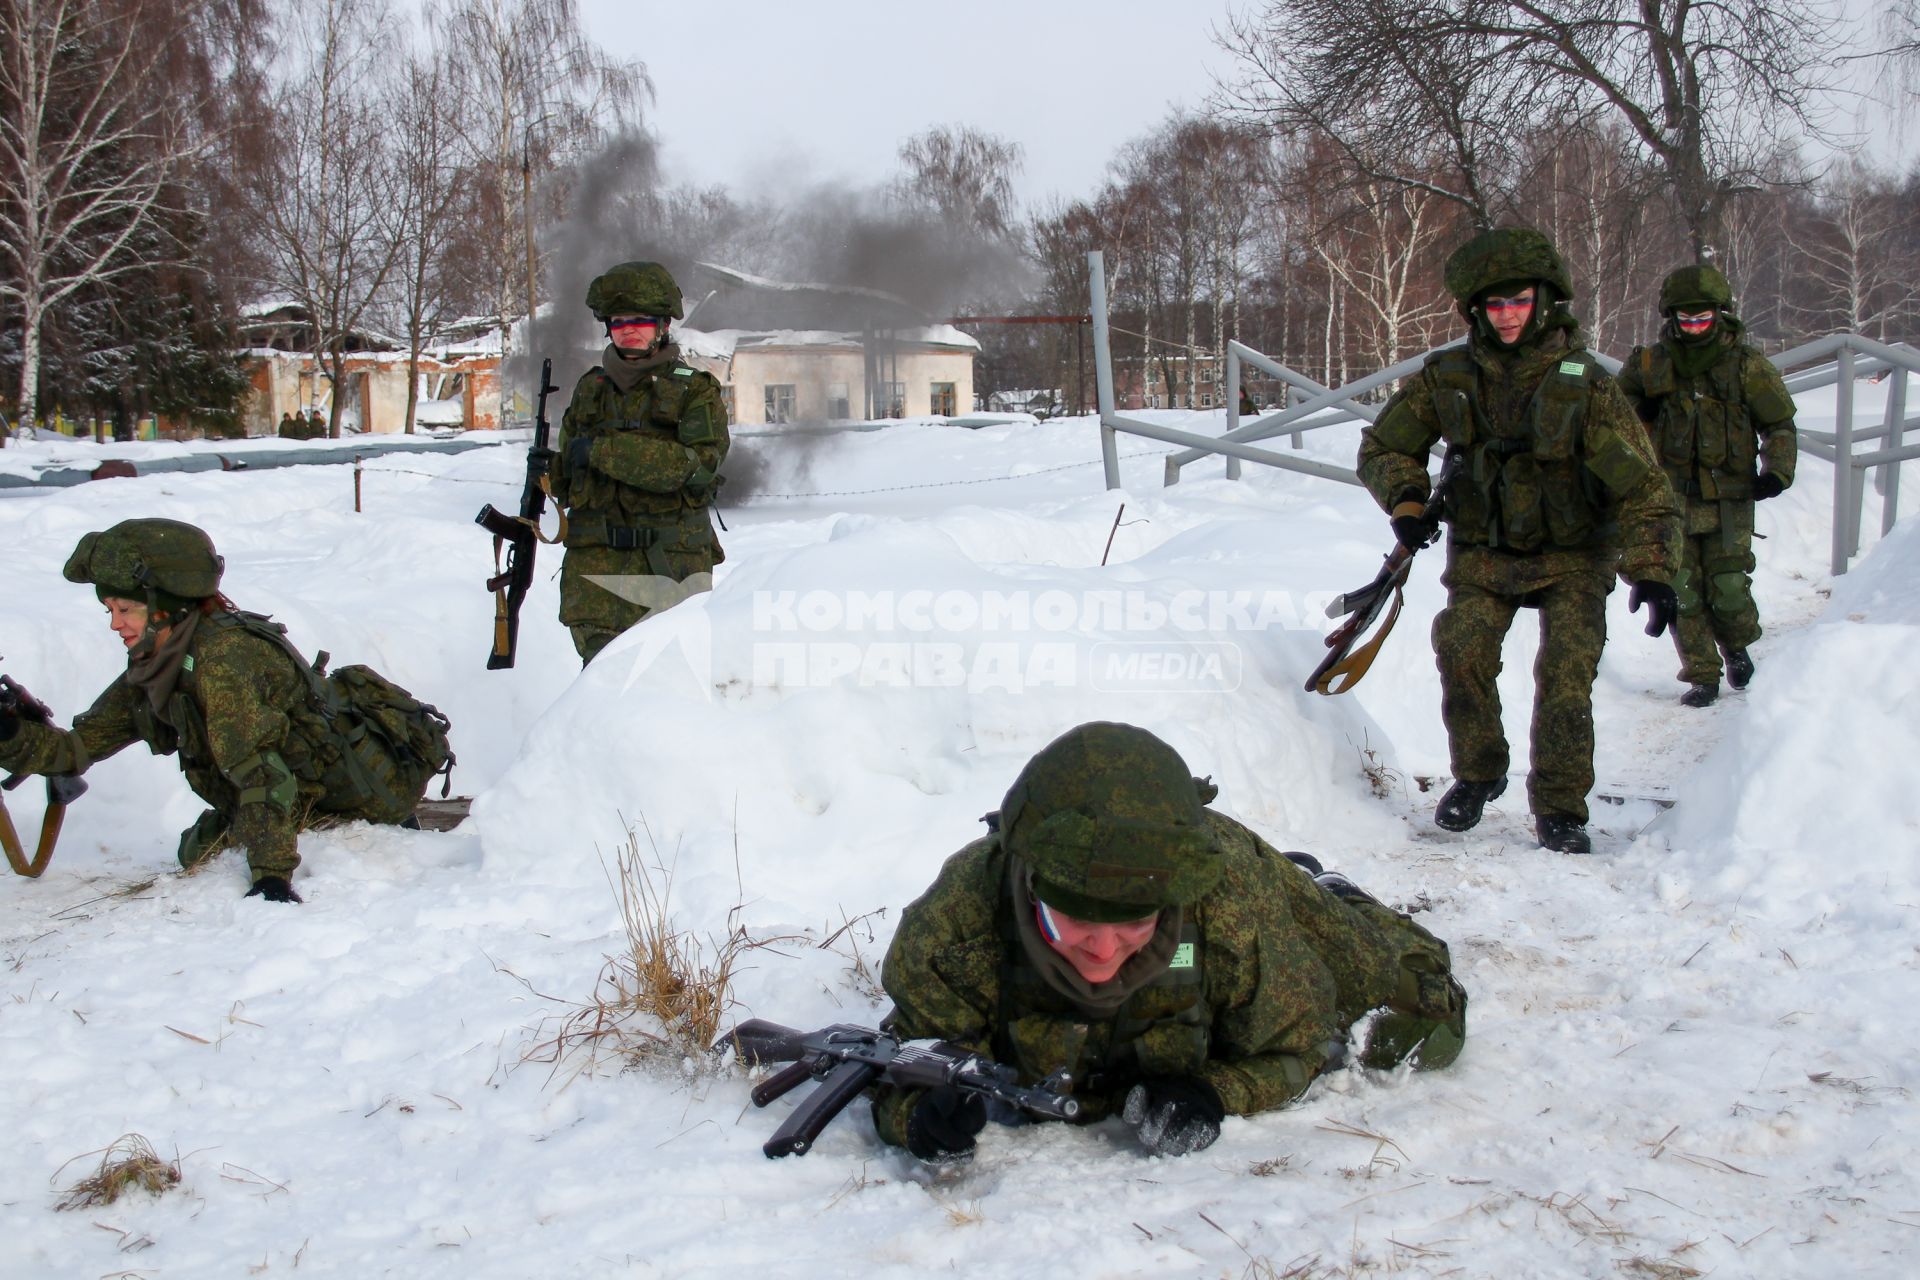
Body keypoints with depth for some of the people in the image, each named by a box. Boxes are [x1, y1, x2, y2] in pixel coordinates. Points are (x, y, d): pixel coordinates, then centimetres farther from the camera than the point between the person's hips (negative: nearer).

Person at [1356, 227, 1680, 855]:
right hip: (1483, 552, 2)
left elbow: (1641, 489, -17)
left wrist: (1652, 573, -29)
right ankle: (1477, 775, 6)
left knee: (1565, 671, -16)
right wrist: (1407, 500, -14)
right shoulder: (1447, 377, -9)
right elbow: (1383, 447, 5)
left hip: (1572, 557, -2)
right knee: (1461, 652, -18)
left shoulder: (1584, 385, -16)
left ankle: (1560, 808, 0)